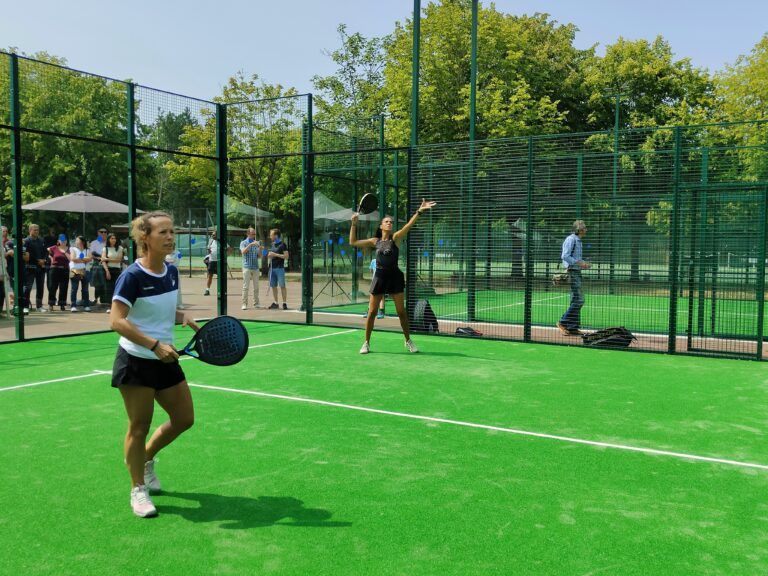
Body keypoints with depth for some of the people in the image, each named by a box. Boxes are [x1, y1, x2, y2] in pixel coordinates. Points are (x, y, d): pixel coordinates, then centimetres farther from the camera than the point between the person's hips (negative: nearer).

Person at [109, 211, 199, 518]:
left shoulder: (171, 272, 4)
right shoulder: (132, 276, -17)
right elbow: (116, 321, -23)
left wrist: (183, 317, -2)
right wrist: (155, 345, -29)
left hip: (165, 360, 7)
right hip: (136, 362, -7)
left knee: (184, 418, 12)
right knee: (139, 426, 4)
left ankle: (146, 458, 37)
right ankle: (138, 490, 22)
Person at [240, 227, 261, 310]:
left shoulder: (256, 243, 15)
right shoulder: (243, 243, 4)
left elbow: (259, 256, 10)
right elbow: (243, 251, -15)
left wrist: (260, 248, -8)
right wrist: (251, 244, -23)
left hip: (255, 267, 4)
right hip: (247, 267, -4)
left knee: (256, 286, 4)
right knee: (246, 286, -7)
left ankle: (256, 303, 10)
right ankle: (244, 304, -6)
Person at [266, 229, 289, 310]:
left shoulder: (282, 244, -5)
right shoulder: (272, 245, 16)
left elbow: (286, 256, -11)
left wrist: (275, 254, -15)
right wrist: (269, 255, 4)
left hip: (280, 268, -7)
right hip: (272, 267, 7)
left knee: (282, 286, -5)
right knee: (273, 286, 8)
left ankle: (284, 303, -2)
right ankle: (275, 303, 14)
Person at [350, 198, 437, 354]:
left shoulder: (395, 238, 1)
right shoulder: (375, 241, 9)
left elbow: (408, 225, -15)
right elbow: (353, 242, 14)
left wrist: (419, 211, -29)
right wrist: (354, 224, 8)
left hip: (394, 277, -2)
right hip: (379, 277, 2)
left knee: (401, 311, 2)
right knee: (372, 312, 3)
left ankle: (408, 341, 17)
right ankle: (366, 343, 16)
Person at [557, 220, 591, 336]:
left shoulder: (578, 241, 19)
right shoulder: (571, 239, -11)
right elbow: (565, 256, -21)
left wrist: (584, 264, 11)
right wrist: (580, 263, -20)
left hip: (577, 272, 10)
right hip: (572, 272, -10)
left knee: (577, 301, 9)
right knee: (578, 300, -13)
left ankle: (573, 328, 13)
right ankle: (563, 323, -7)